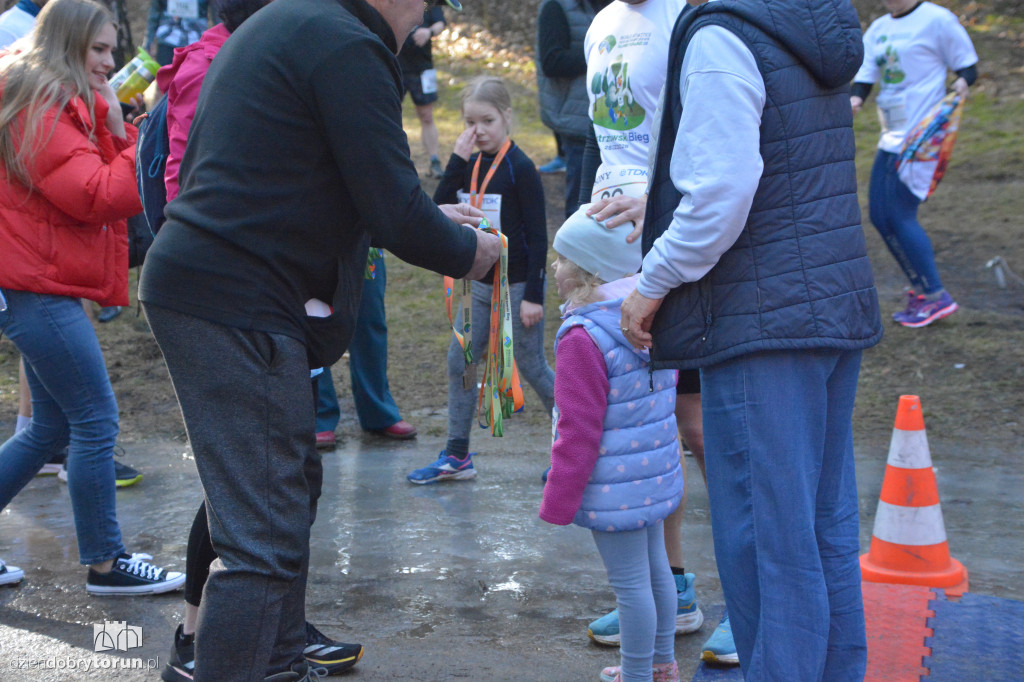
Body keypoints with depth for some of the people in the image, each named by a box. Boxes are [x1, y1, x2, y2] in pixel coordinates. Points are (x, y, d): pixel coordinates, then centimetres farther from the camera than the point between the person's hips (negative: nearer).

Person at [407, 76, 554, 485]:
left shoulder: (519, 168, -12)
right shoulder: (471, 166, 6)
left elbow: (538, 235, -13)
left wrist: (533, 295, -16)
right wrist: (457, 160, -11)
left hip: (517, 284, -7)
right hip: (479, 280, 7)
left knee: (531, 367, 2)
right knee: (459, 362, 5)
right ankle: (457, 456, 13)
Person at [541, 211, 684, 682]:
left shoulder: (583, 339, -22)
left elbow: (579, 431, -21)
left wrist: (558, 502, -12)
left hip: (614, 491, -10)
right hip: (656, 475, 10)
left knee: (630, 582, 1)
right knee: (655, 568, 21)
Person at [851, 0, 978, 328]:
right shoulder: (879, 28, 14)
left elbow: (968, 65, -2)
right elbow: (864, 73, 9)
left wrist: (962, 83, -25)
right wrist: (854, 99, -12)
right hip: (892, 137, 8)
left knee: (899, 216, -9)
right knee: (879, 215, 8)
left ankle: (937, 297, 2)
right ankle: (920, 289, 20)